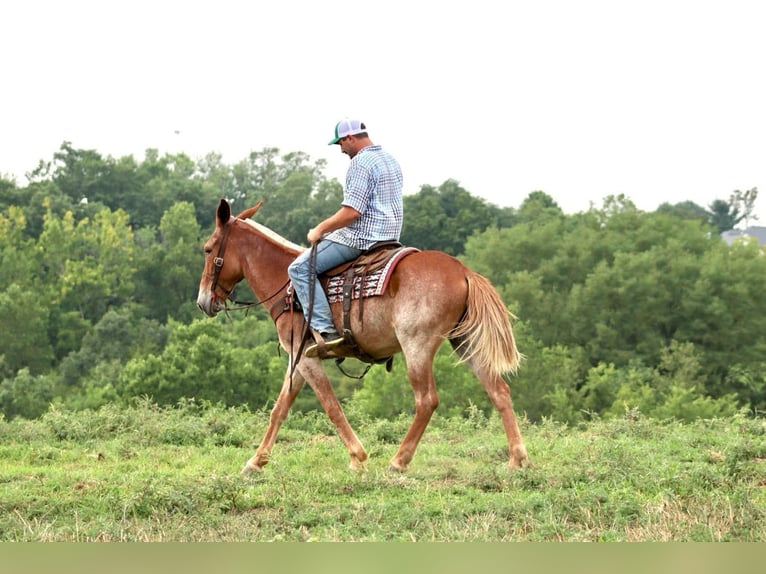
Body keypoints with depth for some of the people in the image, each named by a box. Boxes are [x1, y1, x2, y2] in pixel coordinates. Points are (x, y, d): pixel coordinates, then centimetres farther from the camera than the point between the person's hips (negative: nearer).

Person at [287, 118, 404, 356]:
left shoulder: (360, 163, -16)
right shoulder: (391, 160, 16)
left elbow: (352, 211, -23)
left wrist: (320, 229, -12)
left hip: (361, 237, -11)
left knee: (300, 268, -11)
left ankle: (325, 330, -22)